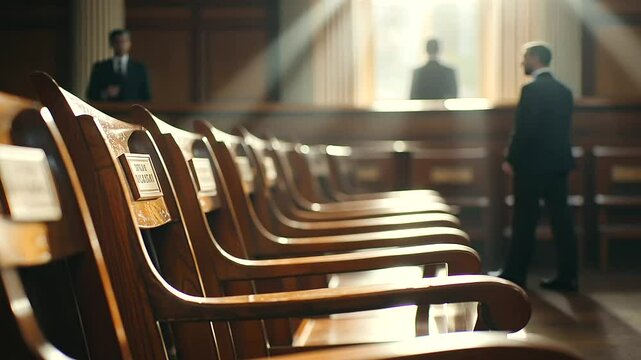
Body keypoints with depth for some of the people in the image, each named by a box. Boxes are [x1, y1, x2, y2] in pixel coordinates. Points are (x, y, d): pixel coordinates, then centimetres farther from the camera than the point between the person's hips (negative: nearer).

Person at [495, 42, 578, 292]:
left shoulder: (531, 90, -14)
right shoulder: (564, 91, 10)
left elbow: (523, 130, -16)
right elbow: (563, 129, 13)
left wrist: (510, 160, -7)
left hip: (532, 166, -7)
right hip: (558, 164, 7)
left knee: (524, 223, 1)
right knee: (561, 221, 7)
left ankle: (515, 274, 9)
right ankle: (567, 277, 9)